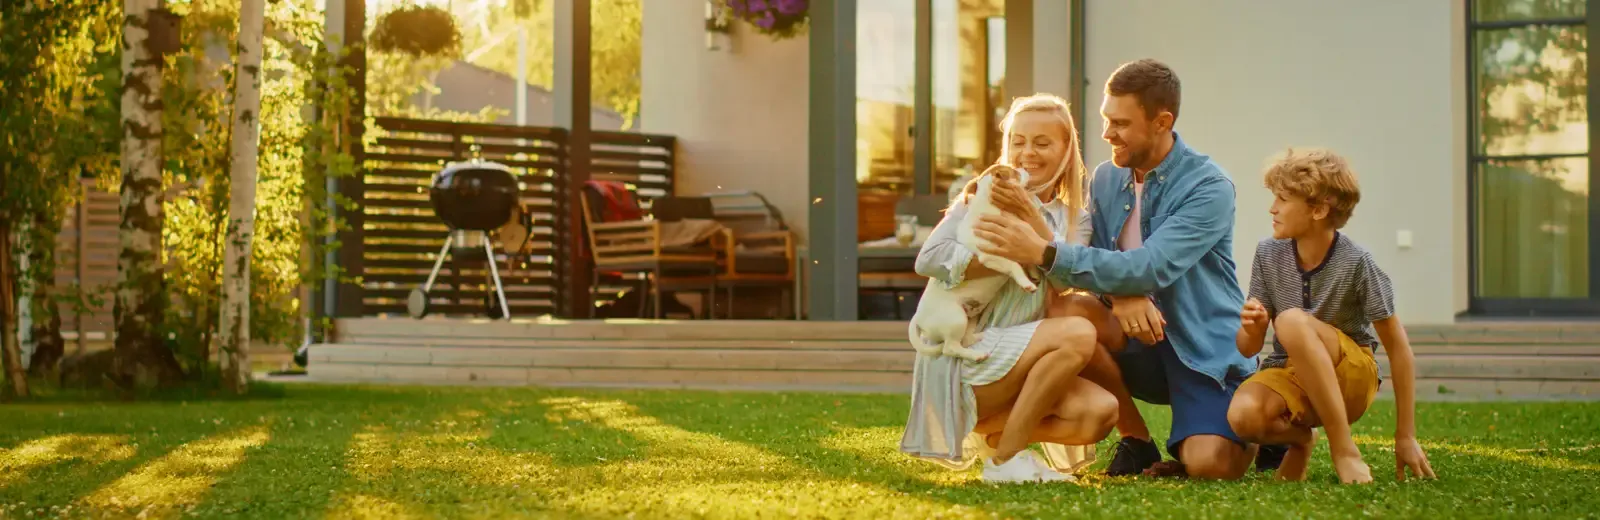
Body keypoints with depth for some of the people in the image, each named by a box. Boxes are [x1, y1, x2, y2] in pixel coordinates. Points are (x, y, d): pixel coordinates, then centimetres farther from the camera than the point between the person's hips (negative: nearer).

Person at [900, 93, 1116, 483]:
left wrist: (1031, 216, -16)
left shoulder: (1075, 221, 13)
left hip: (1014, 367, 6)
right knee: (1078, 334, -29)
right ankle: (1006, 458, -17)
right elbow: (929, 259, -15)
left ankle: (990, 430, 1)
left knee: (1100, 413, -21)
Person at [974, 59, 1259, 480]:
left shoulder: (1209, 187, -16)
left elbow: (1150, 268, -27)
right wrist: (1118, 294, -26)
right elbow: (1092, 263, -1)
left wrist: (1044, 252, -33)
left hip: (1205, 349, -5)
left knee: (1209, 464, -29)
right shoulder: (1105, 180, 4)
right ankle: (1135, 441, -3)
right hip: (1141, 341, 6)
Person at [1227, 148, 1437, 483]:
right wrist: (1252, 329, -26)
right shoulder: (1268, 254, -5)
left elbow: (1398, 348, -11)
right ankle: (1298, 438, 4)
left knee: (1292, 321, -33)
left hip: (1350, 377, -3)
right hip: (1288, 376, 3)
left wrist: (1406, 438, -10)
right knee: (1243, 415, -33)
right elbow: (1248, 349, 0)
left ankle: (1344, 449, -25)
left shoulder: (1355, 263, -16)